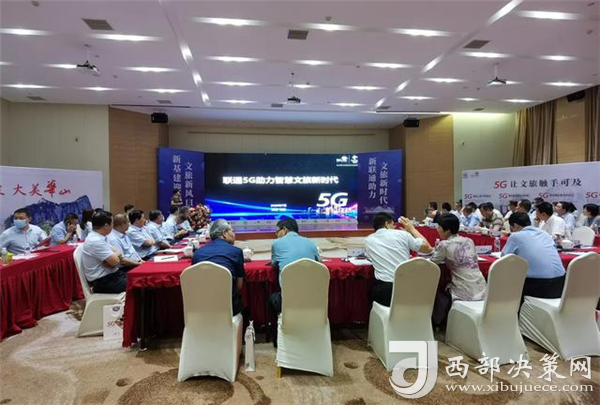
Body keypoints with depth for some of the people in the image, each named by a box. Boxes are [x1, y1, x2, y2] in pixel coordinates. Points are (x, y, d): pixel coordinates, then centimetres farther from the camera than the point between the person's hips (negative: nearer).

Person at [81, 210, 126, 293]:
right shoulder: (96, 241, -21)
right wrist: (117, 254, 0)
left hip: (110, 274, 9)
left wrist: (115, 255, -12)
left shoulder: (100, 237, 8)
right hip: (102, 282, -9)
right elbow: (115, 261, -22)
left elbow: (117, 254, 10)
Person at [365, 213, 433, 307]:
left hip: (384, 290, 0)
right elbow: (428, 248, 13)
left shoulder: (368, 241, 8)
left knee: (373, 292, 33)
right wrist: (412, 229, 25)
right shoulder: (401, 234, 3)